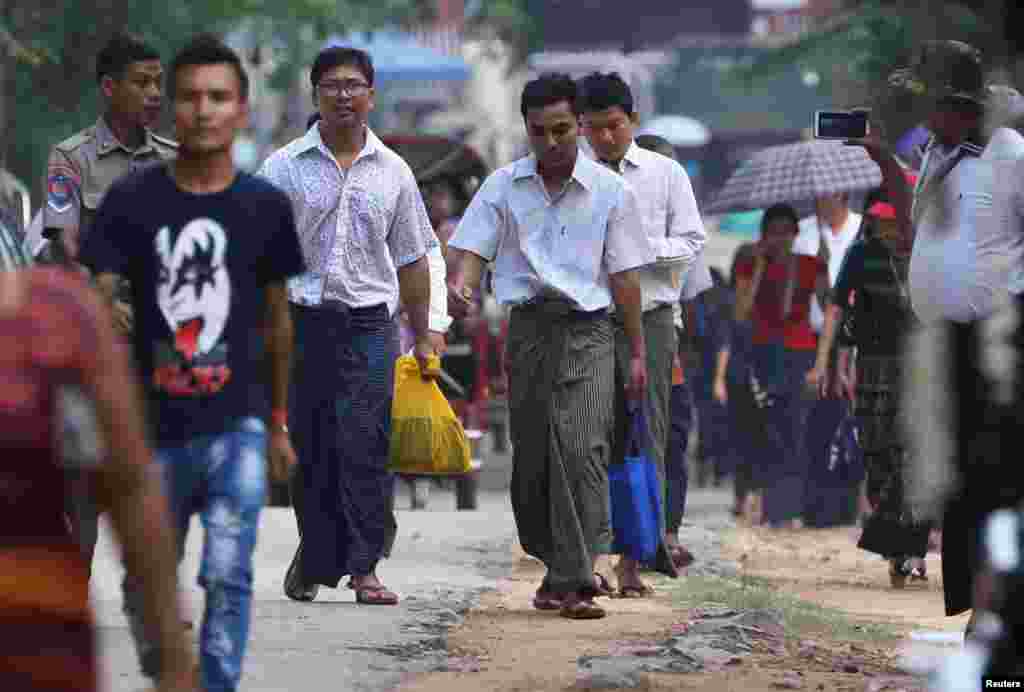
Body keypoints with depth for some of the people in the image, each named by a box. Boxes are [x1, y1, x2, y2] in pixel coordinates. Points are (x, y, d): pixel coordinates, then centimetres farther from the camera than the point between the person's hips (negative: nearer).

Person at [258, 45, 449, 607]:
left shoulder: (392, 171, 11)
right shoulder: (284, 167, 4)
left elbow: (411, 260, 17)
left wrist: (424, 335, 16)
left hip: (370, 324, 1)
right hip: (300, 320, -1)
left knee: (365, 447, -7)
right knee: (309, 449, 3)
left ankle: (363, 567, -6)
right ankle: (316, 558, 18)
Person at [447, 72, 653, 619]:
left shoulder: (610, 191, 4)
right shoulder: (503, 187, 8)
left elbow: (623, 276, 5)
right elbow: (473, 249, 1)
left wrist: (638, 352, 4)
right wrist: (461, 286, -22)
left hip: (588, 332, -2)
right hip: (529, 327, 2)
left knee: (581, 450, -15)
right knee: (531, 456, 5)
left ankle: (573, 582, -18)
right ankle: (560, 566, 22)